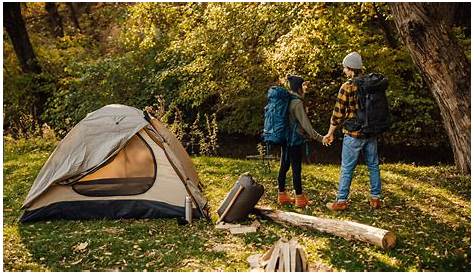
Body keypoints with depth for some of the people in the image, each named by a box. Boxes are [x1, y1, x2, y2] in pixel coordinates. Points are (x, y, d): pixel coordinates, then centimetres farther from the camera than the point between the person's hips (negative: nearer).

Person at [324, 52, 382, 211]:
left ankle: (341, 201, 6)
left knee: (347, 168, 1)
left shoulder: (347, 87, -11)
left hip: (353, 134, -5)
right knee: (373, 165, 14)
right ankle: (375, 198, 20)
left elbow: (338, 112, -9)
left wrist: (330, 133, 0)